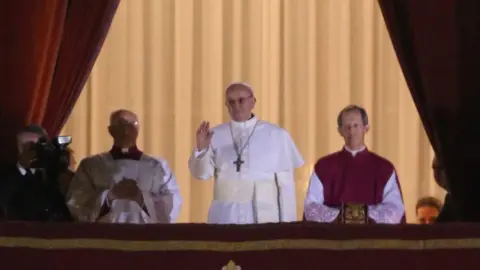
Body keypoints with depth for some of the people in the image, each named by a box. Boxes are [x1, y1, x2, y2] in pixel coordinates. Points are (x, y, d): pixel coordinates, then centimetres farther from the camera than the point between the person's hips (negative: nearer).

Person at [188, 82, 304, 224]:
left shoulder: (276, 135, 0)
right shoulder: (216, 135, 4)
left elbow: (285, 183, 1)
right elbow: (202, 173, 1)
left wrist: (287, 223, 0)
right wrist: (202, 149, -17)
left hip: (264, 215, -1)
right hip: (225, 216, 1)